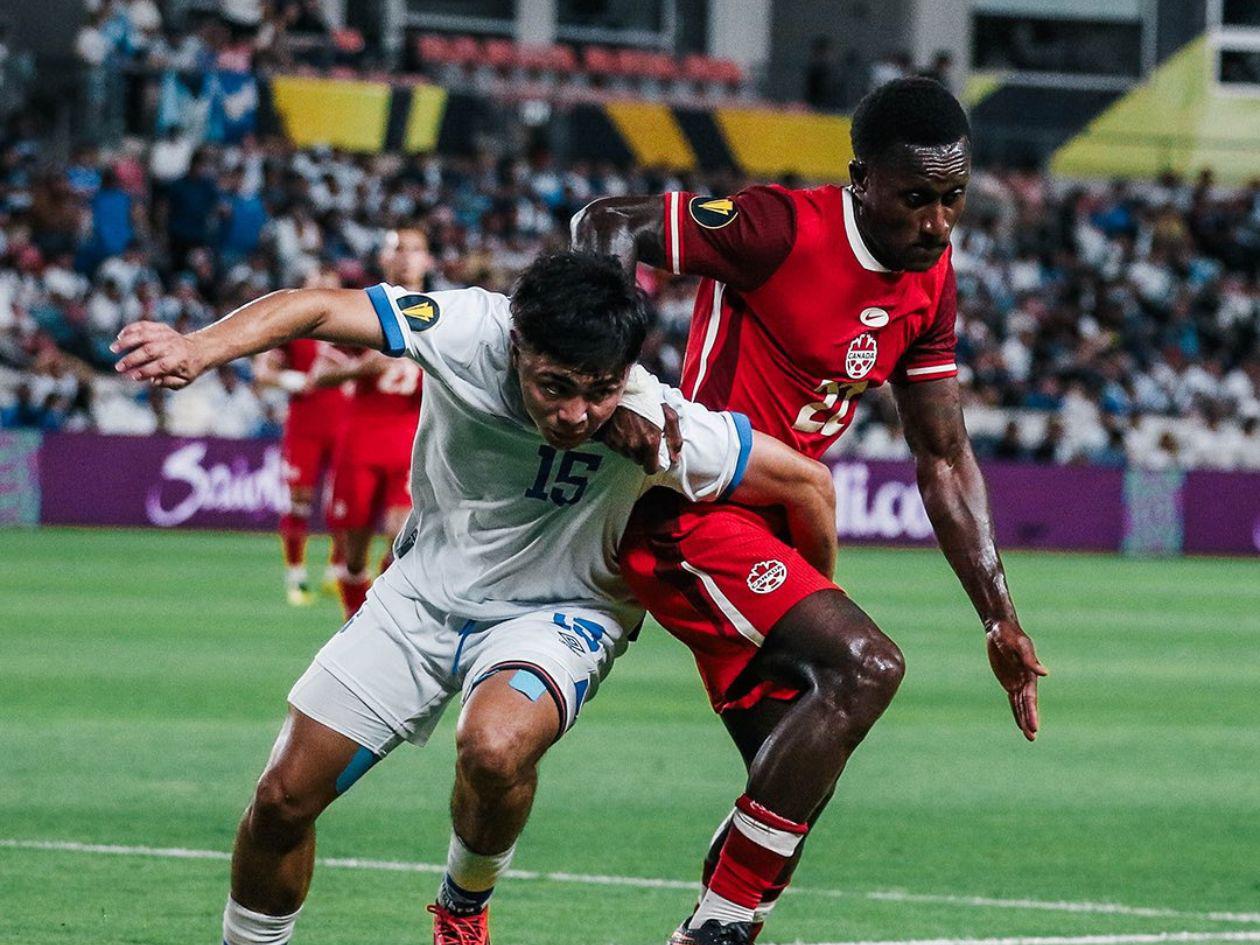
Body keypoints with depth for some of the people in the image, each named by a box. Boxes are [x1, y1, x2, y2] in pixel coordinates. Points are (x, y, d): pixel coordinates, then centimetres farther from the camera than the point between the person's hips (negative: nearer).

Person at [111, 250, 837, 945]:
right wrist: (202, 348, -44)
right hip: (427, 590, 3)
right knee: (285, 798, 1)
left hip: (558, 615, -3)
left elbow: (806, 482, -17)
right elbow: (318, 309, -25)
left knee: (495, 747, -35)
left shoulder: (655, 426, -29)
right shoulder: (469, 330, -26)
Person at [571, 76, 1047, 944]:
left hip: (767, 529, 9)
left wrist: (1001, 621, 9)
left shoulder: (932, 281, 6)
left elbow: (944, 460, 12)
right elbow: (605, 226, -16)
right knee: (864, 666, -24)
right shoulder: (781, 230, -18)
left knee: (800, 778, 10)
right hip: (690, 517, -9)